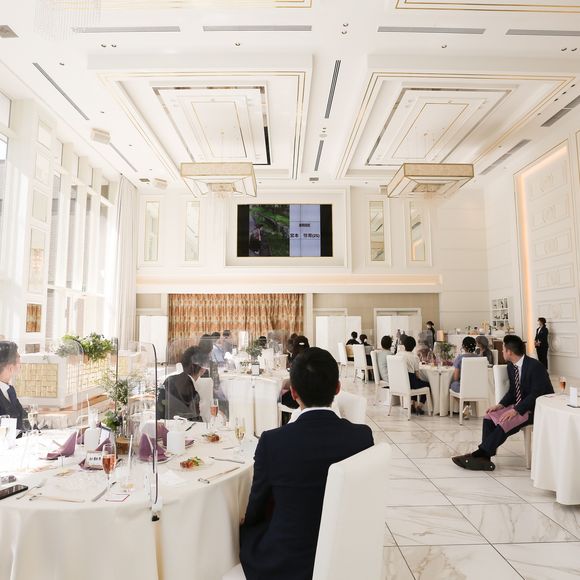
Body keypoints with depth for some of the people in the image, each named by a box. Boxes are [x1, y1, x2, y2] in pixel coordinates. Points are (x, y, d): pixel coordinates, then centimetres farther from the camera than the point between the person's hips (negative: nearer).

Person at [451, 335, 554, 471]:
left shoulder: (535, 366, -20)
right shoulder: (511, 366, 6)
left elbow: (536, 394, -23)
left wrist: (516, 410, -28)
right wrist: (501, 405, -5)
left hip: (536, 408, -8)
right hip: (519, 406, 9)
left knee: (505, 423, -28)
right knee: (489, 416, -10)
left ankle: (478, 454, -22)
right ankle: (484, 457, -16)